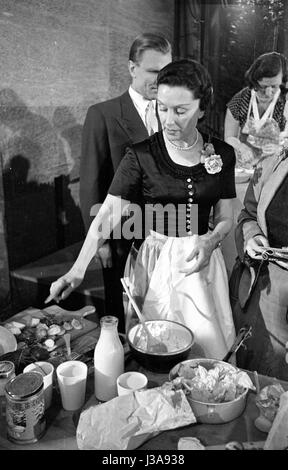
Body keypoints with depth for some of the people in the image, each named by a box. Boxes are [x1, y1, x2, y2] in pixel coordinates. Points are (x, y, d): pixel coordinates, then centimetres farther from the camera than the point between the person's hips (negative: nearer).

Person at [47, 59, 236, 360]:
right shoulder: (141, 155, -10)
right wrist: (77, 271, -24)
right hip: (153, 263, -2)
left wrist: (210, 241, -16)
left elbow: (225, 217, 5)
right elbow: (107, 216, -15)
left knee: (208, 344, 11)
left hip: (201, 261, 3)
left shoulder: (222, 154, -1)